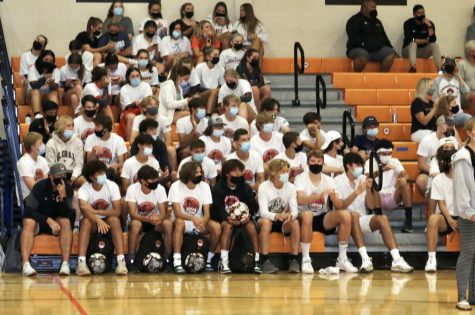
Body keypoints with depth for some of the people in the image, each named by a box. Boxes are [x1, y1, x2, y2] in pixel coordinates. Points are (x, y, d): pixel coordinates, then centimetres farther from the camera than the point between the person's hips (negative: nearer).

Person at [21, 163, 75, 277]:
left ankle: (65, 263, -37)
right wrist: (48, 220, -30)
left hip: (56, 222, 1)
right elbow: (29, 211, -19)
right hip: (39, 221, -1)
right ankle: (25, 264, -45)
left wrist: (63, 196, -34)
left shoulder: (68, 189, -11)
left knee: (66, 222, -30)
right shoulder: (40, 187, -15)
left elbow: (66, 215, -18)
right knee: (29, 222, -33)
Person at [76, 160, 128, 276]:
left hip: (107, 221, 1)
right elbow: (84, 211, -33)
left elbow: (117, 212, -19)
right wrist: (98, 221, -49)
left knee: (114, 219, -31)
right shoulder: (84, 190, -15)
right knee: (86, 221, -33)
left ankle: (121, 261, -39)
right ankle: (81, 263, -42)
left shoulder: (112, 186, -12)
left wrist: (95, 211, -28)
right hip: (93, 222, -1)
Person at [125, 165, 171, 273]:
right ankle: (131, 261, -27)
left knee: (168, 223, -29)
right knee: (136, 223, -37)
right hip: (139, 220, -2)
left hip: (155, 220, 2)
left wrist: (158, 218, -41)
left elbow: (163, 213, -16)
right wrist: (148, 219, -44)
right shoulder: (132, 189, -18)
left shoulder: (160, 189, -11)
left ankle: (167, 258, -16)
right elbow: (132, 214, -26)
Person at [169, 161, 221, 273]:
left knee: (216, 226, -24)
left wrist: (202, 222, -34)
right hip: (184, 222, -3)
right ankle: (177, 263, -38)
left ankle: (209, 260, -6)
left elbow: (207, 213, -9)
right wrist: (193, 219, -41)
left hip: (199, 222, 3)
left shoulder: (204, 186, -4)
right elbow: (177, 213, -22)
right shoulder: (176, 187, -13)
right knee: (179, 222, -37)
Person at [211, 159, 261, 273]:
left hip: (242, 218, 2)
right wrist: (228, 218, -33)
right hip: (223, 218, -2)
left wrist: (248, 215, -27)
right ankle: (224, 263, -38)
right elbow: (217, 208, -14)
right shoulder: (218, 188, -3)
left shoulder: (246, 188, 5)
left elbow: (253, 206, -3)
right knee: (227, 226, -36)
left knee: (251, 226, -29)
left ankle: (257, 261, -28)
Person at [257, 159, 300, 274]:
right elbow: (263, 212, -23)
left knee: (295, 222, -29)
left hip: (284, 224, 3)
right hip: (269, 219, -2)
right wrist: (277, 216, -45)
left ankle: (294, 260, -25)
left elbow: (295, 210, -14)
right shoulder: (264, 187, -13)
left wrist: (290, 215, -40)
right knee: (265, 222, -36)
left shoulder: (290, 187, -4)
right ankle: (265, 261, -34)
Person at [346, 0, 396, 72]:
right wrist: (363, 44, -23)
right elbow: (353, 36, -12)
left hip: (377, 50, 6)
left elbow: (384, 37, 27)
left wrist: (391, 48, 15)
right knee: (363, 56, -40)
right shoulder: (354, 20, 2)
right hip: (360, 49, -6)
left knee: (391, 53, -19)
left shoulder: (377, 22, 25)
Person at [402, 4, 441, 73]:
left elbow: (433, 40, -17)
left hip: (423, 51, 3)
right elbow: (409, 40, -22)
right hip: (409, 51, -3)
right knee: (413, 44, -33)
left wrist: (429, 25, -26)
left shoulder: (429, 23, -4)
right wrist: (426, 40, -15)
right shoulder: (408, 23, -11)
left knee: (434, 45, -22)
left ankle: (439, 69, -36)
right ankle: (413, 67, -54)